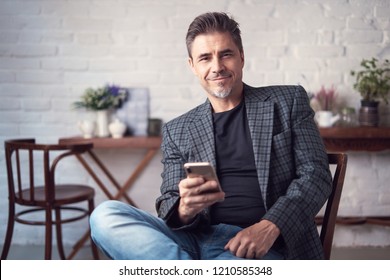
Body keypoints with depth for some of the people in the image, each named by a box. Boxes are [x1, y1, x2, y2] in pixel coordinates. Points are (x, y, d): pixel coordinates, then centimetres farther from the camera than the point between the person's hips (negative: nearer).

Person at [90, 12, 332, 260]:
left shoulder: (288, 100, 9)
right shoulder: (177, 130, 13)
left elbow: (316, 174, 2)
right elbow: (169, 208, 9)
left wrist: (270, 226, -16)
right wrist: (185, 210, -18)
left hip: (256, 247, -4)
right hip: (194, 239, 5)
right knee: (105, 216, -23)